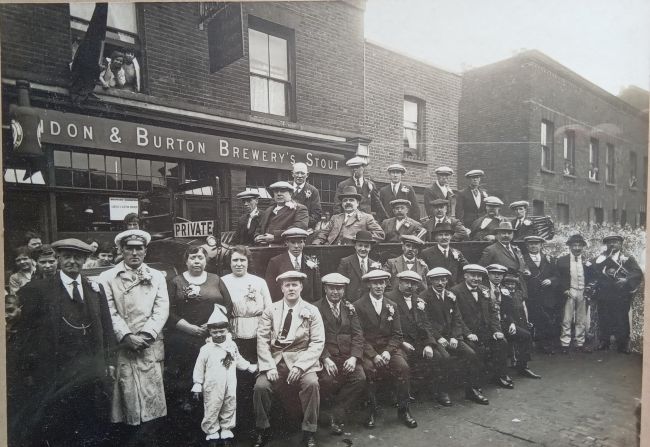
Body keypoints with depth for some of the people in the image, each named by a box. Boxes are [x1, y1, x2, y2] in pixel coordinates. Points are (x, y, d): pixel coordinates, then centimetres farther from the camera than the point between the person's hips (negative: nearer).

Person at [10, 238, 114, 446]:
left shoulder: (96, 289, 8)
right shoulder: (36, 290, -4)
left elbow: (106, 327, 9)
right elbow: (23, 332, -4)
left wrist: (109, 361, 5)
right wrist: (27, 372, -6)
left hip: (92, 376, 3)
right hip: (55, 377, -3)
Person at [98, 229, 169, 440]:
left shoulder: (157, 276, 11)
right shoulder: (107, 277, 5)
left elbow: (161, 310, 2)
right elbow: (109, 312, -3)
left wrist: (147, 335, -10)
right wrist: (126, 336, -13)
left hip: (150, 347, 1)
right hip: (122, 347, -1)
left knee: (150, 396, 2)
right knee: (127, 396, 2)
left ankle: (148, 440, 14)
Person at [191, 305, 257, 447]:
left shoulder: (232, 345, 2)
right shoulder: (206, 349, -11)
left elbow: (238, 360, 17)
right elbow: (199, 368, -5)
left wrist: (250, 367, 16)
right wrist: (197, 386, -4)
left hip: (230, 387, 4)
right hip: (212, 388, -4)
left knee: (229, 410, 14)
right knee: (211, 411, 5)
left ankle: (226, 432, 31)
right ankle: (212, 433, 25)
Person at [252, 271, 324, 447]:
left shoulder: (312, 311, 4)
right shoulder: (270, 310, 8)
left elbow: (318, 342, -3)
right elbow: (262, 340, 1)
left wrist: (299, 365, -16)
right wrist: (269, 367, -13)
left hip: (301, 360, -1)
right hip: (275, 360, 1)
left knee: (311, 383, -28)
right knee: (261, 386, -23)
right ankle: (262, 432, 2)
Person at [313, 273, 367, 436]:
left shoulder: (350, 308, 13)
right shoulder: (316, 308, 3)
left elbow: (358, 335, 6)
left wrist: (354, 357, -11)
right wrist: (325, 359, -19)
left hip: (348, 356, 3)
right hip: (326, 355, -3)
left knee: (360, 378, -23)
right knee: (328, 380, -30)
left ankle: (336, 414, -5)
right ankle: (339, 412, 4)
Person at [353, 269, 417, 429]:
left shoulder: (392, 306, 11)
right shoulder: (358, 306, -1)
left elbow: (397, 335, 8)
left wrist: (388, 352, -11)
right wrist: (373, 355, -18)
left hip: (389, 347, 3)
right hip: (367, 349, -3)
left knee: (403, 367, -23)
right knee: (369, 368, -32)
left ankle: (403, 409, -4)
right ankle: (372, 411, -11)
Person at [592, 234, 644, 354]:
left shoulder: (628, 258, 10)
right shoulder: (602, 258, 14)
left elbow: (638, 274, -1)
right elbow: (595, 269, -5)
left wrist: (627, 281, -19)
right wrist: (606, 254, -7)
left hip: (621, 296, -1)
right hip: (604, 296, 2)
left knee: (621, 320, 0)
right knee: (604, 320, 5)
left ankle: (622, 345, 10)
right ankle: (603, 343, 16)